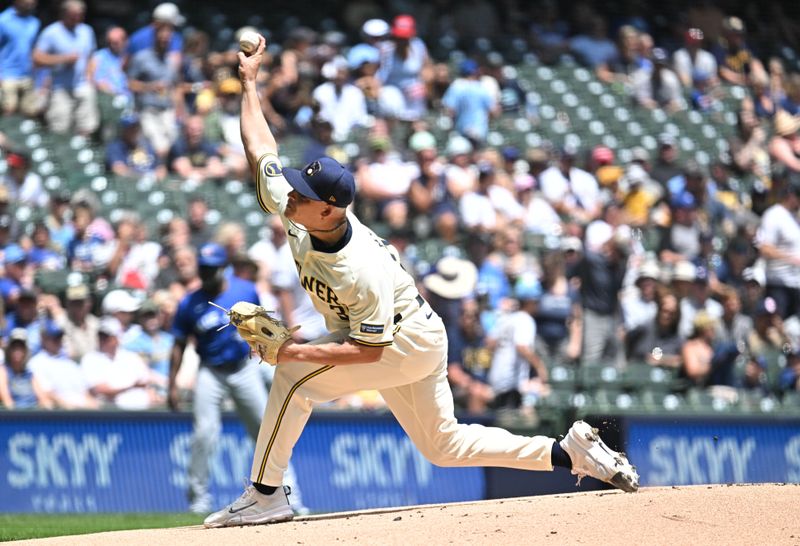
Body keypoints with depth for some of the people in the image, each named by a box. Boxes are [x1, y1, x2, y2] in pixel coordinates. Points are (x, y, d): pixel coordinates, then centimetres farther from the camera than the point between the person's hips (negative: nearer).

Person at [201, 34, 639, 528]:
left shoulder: (362, 273, -36)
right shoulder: (295, 210, -15)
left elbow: (371, 349, -30)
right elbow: (261, 149, -2)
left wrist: (300, 352, -34)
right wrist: (249, 81, 1)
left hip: (410, 343, -9)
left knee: (295, 376, -20)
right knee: (444, 445, 15)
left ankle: (266, 495, -14)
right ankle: (570, 452, 17)